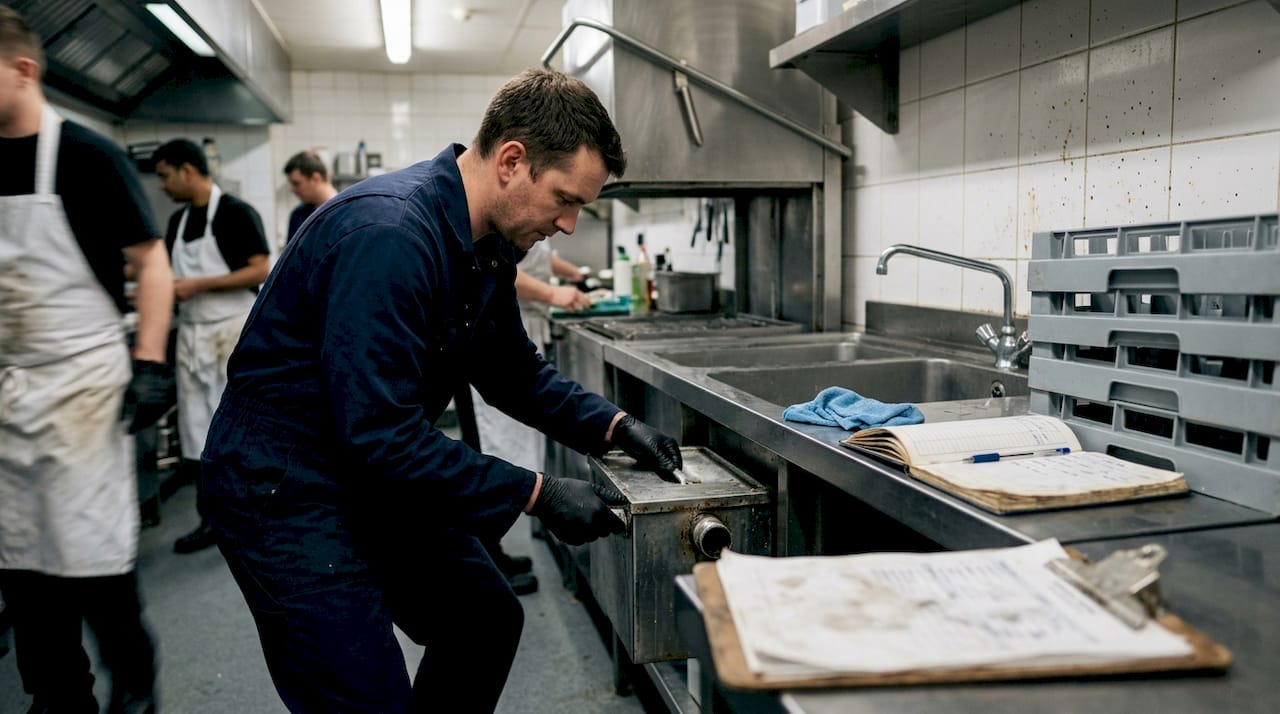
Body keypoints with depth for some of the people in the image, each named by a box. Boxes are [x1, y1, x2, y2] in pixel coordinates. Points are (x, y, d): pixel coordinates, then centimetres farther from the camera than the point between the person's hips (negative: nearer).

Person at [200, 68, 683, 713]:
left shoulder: (489, 246, 1)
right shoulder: (389, 232, -30)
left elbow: (512, 369, 12)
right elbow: (380, 433, -32)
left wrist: (612, 426, -1)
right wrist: (537, 494, -26)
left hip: (374, 475, 9)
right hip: (284, 485, -9)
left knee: (488, 620, 15)